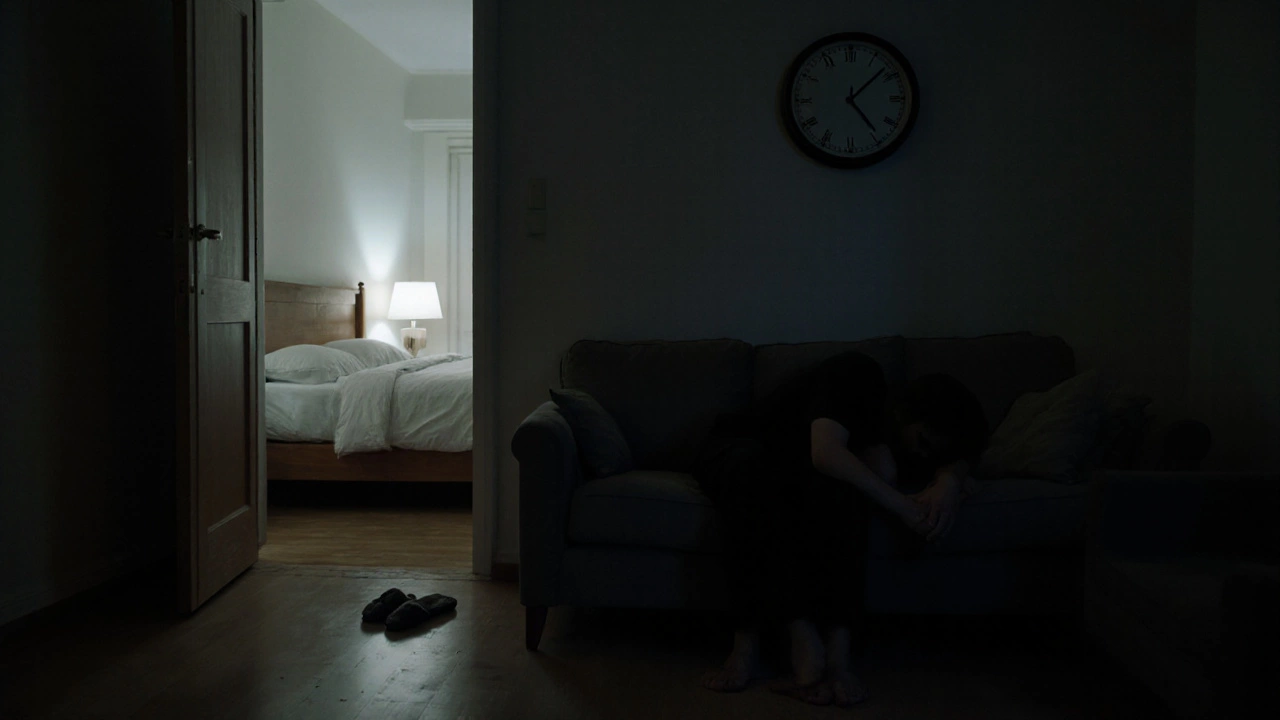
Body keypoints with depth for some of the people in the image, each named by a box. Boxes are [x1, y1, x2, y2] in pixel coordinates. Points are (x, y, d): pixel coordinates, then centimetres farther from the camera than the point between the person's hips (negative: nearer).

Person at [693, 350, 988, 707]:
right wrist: (899, 504, -35)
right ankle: (804, 640, -41)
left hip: (796, 472, 4)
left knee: (842, 487, -31)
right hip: (738, 449, -4)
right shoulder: (858, 376, -22)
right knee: (754, 472, -41)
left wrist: (948, 480, -24)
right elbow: (825, 453, -35)